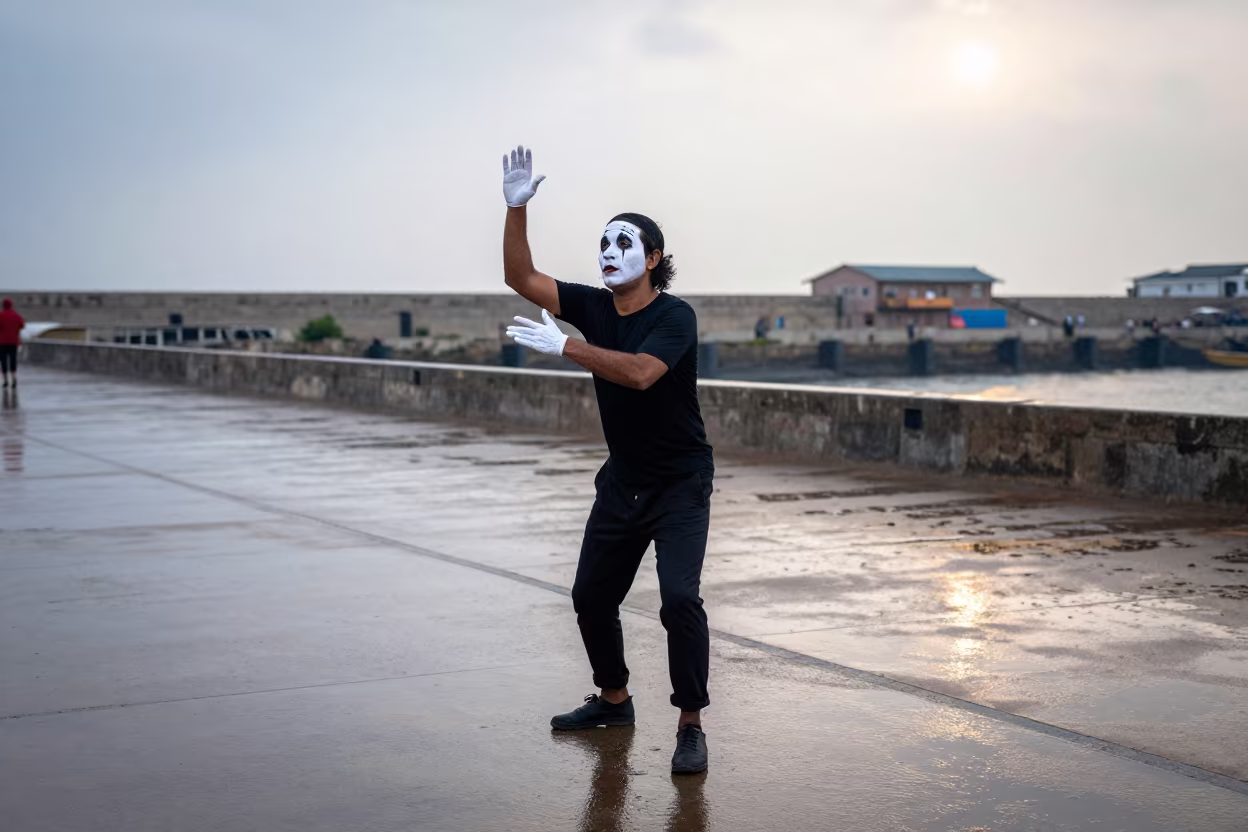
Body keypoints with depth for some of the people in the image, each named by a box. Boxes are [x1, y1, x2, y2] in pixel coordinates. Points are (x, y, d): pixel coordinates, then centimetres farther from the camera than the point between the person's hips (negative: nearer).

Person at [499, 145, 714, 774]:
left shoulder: (675, 316, -18)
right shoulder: (593, 307, 0)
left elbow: (640, 372, -36)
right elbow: (520, 278, -6)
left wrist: (565, 347, -36)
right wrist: (517, 209, -16)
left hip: (680, 483, -7)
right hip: (622, 481, 7)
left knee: (679, 598, -19)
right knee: (591, 595, 12)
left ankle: (691, 726, -8)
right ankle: (613, 699, 33)